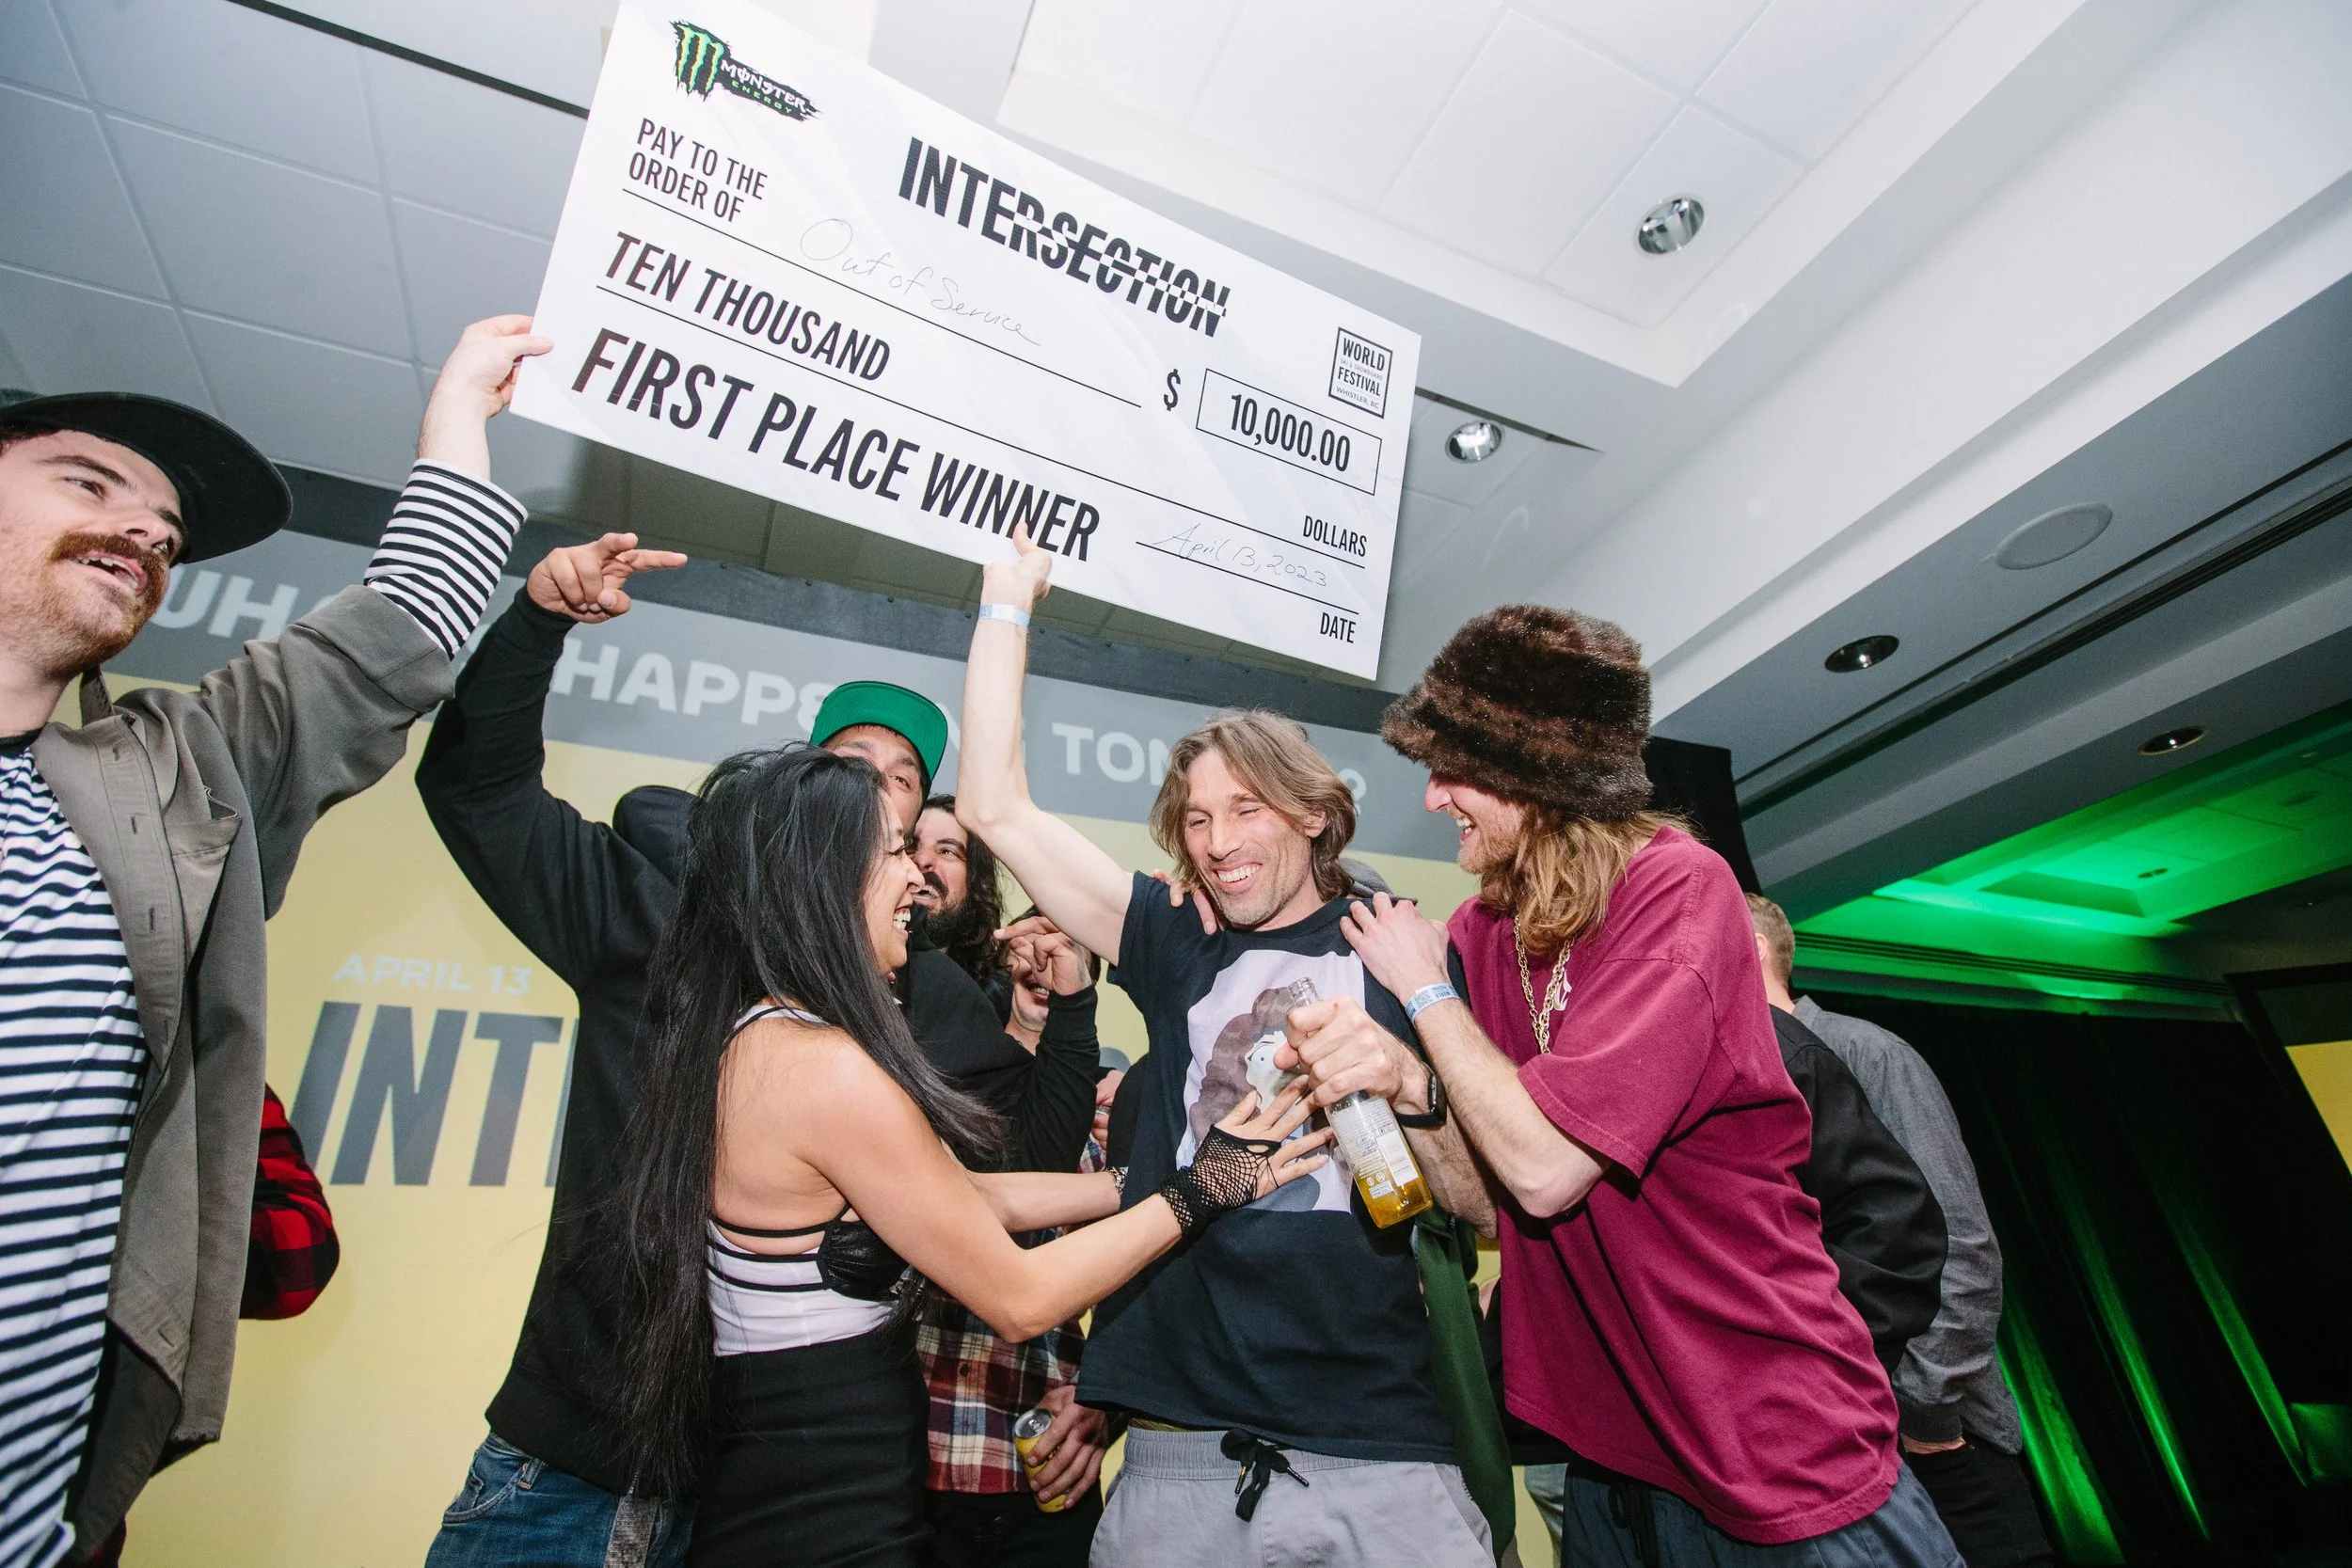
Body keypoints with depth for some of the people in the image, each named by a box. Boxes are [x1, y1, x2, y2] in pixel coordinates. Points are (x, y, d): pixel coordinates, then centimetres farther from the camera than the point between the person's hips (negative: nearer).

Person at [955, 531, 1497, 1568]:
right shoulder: (1176, 950, 8)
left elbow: (1486, 1206, -2)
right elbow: (994, 809, 6)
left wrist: (1406, 1086, -23)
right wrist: (1008, 602, 10)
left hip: (1380, 1460, -1)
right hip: (1179, 1459, 2)